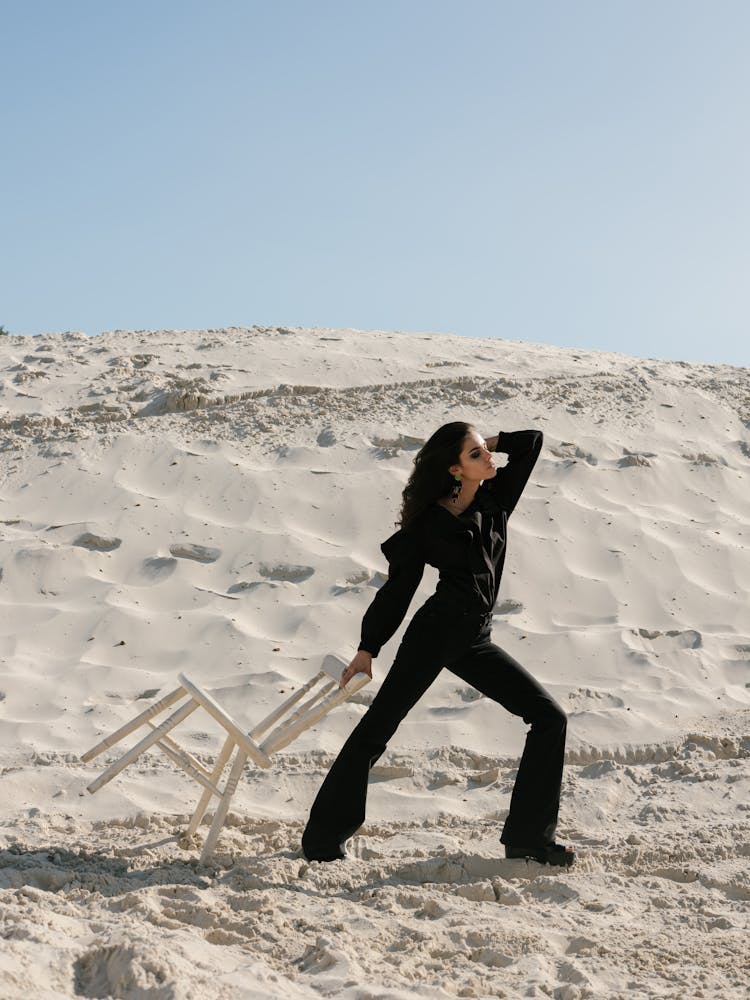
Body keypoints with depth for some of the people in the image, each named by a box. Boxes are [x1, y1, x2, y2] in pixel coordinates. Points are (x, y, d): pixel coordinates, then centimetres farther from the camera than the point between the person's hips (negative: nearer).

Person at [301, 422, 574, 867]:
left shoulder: (496, 500, 5)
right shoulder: (428, 524, -8)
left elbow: (532, 441, 5)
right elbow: (398, 588, -4)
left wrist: (487, 442, 5)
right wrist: (368, 649, -3)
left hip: (476, 641, 6)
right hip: (435, 631, -6)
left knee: (550, 717, 2)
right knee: (377, 727, -6)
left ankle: (528, 836, 8)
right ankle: (324, 837, 4)